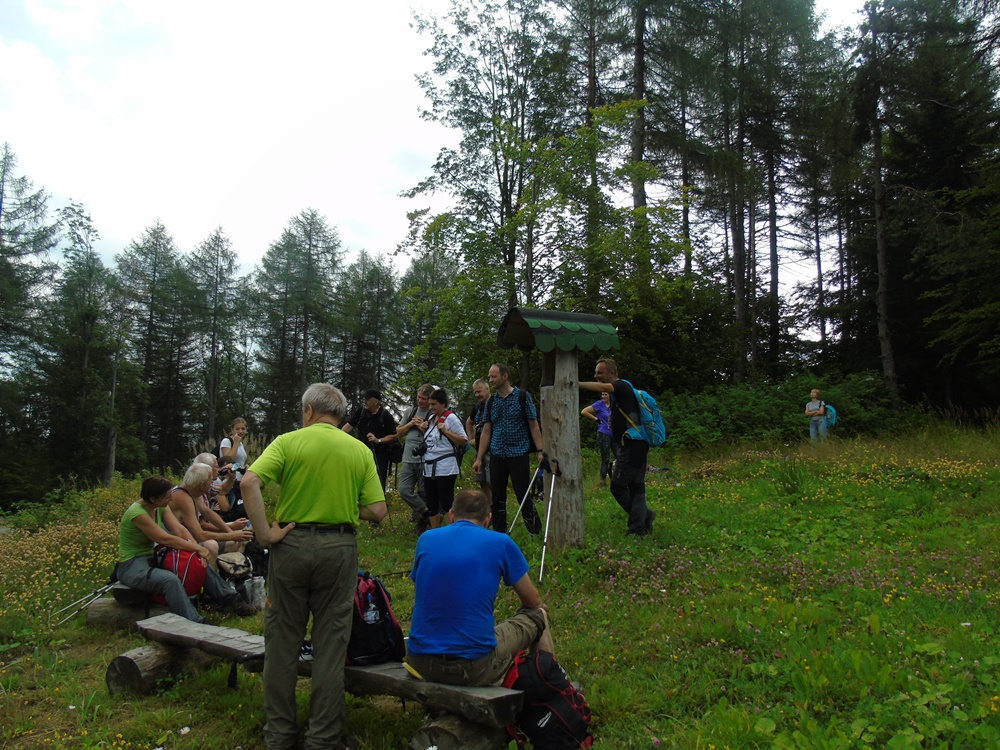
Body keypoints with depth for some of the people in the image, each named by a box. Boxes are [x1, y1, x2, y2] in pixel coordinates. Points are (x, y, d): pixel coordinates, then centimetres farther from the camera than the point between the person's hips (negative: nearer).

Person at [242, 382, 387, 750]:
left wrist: (265, 533, -13)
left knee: (282, 640, 12)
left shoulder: (288, 441, -2)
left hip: (292, 542, -1)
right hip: (340, 548, 1)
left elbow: (249, 482, -18)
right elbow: (377, 511, -3)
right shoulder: (360, 451, 3)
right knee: (330, 644, 10)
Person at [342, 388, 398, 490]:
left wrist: (378, 440, -20)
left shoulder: (385, 415, -11)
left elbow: (393, 436, -8)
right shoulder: (361, 411, 0)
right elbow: (349, 426, 2)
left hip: (379, 454, -4)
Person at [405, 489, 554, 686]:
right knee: (537, 616, 20)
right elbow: (533, 602, 11)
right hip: (474, 669, -4)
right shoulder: (501, 543, -2)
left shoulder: (426, 539, 6)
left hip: (419, 664, 4)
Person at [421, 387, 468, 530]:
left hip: (445, 468, -8)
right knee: (431, 505, 13)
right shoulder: (431, 418, 14)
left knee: (446, 505, -4)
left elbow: (464, 442, -11)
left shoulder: (451, 418, -8)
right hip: (429, 468, 8)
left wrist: (446, 431, -19)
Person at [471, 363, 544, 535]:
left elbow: (533, 425, -2)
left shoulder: (523, 397, -1)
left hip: (519, 454, -4)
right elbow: (486, 431, 10)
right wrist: (479, 458, 6)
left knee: (524, 496, -4)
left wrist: (540, 451, -11)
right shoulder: (491, 402, 10)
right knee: (497, 499, 8)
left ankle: (535, 532, 8)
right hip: (497, 456, 4)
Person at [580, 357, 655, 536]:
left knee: (617, 486, -3)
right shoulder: (619, 392, 20)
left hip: (631, 446, -10)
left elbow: (601, 387, -31)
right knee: (636, 487, 10)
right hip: (637, 446, 10)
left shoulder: (622, 386, -11)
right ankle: (639, 528, 12)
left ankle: (645, 515, 7)